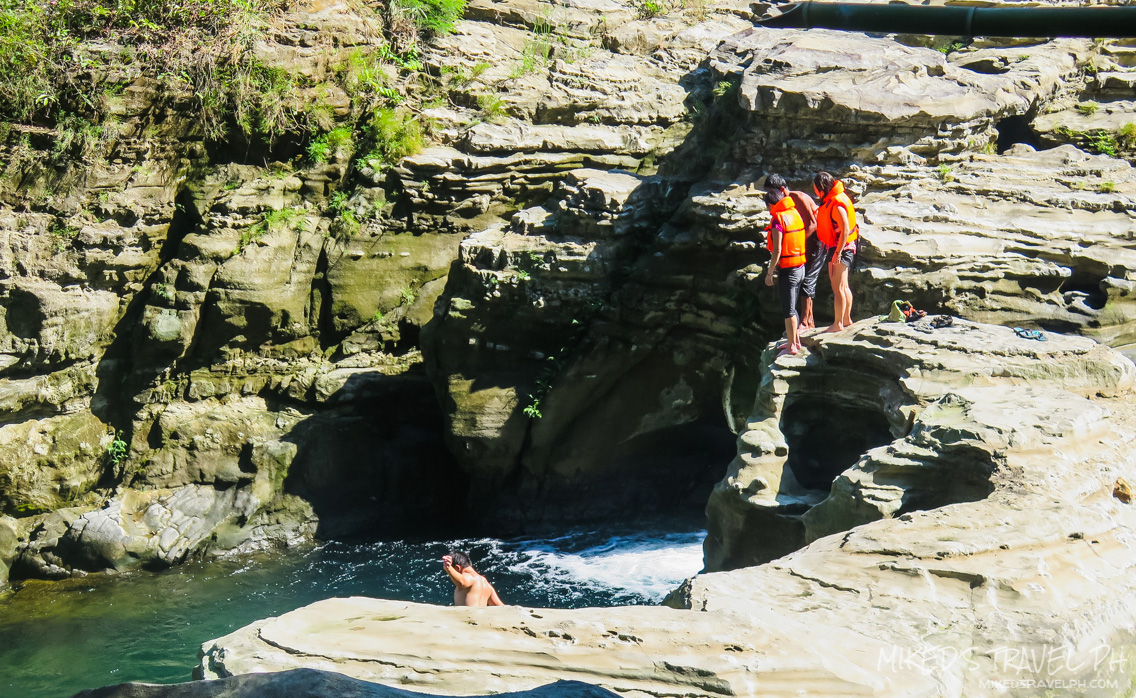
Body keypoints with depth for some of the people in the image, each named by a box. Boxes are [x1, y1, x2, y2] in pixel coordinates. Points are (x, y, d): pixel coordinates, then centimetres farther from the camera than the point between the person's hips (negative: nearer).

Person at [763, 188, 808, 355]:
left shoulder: (778, 220, -16)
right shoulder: (796, 214, 8)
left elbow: (777, 250, -19)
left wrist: (769, 273, -12)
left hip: (787, 270, -8)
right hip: (801, 267, 8)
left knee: (788, 310, -1)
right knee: (792, 308, 19)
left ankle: (792, 346, 4)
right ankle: (796, 340, 27)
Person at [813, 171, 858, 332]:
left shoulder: (837, 205, -23)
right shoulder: (829, 201, 8)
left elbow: (845, 230, -26)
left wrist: (838, 253, -24)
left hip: (841, 248, -10)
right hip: (835, 247, 10)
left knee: (838, 287, -5)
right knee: (844, 286, 18)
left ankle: (838, 324, -1)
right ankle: (847, 319, 28)